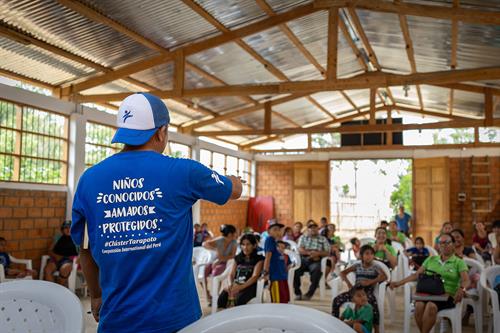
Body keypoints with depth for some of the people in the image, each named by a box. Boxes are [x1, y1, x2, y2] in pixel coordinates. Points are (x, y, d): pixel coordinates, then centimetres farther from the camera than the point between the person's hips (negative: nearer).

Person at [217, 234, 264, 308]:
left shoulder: (259, 259, 6)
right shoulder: (238, 258, 22)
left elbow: (255, 276, -7)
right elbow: (232, 274, 16)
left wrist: (241, 287, -23)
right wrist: (232, 284, -8)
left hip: (249, 286, -4)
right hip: (236, 285, 4)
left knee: (239, 300, -36)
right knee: (222, 298, -28)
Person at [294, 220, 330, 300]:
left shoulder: (323, 239, 14)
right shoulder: (303, 237, 16)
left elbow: (327, 252, 3)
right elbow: (300, 250, 2)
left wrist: (318, 253, -15)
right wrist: (309, 253, -16)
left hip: (316, 261, -1)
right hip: (303, 259, 1)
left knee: (317, 271, -34)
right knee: (295, 271, -28)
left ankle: (309, 294, -26)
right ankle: (298, 293, -14)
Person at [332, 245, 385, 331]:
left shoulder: (375, 267, 5)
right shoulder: (357, 266, 13)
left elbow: (384, 277, -14)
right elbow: (342, 273, 10)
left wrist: (370, 282, -25)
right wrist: (348, 283, -8)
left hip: (368, 291, -3)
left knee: (373, 302, -40)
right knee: (336, 300, -16)